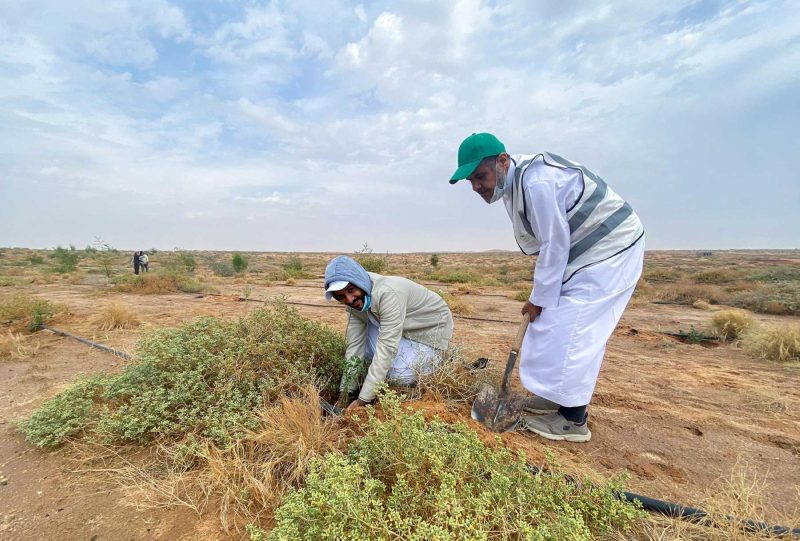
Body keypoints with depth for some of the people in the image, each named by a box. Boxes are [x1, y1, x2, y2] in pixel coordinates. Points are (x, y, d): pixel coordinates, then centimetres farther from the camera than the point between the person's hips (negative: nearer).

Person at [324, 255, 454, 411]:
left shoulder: (388, 293, -38)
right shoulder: (356, 301, -13)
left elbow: (386, 347, -39)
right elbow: (355, 345, -11)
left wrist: (363, 399, -35)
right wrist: (345, 393, -13)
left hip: (432, 328, -6)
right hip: (406, 328, 7)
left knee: (398, 376, -22)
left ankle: (433, 357, 6)